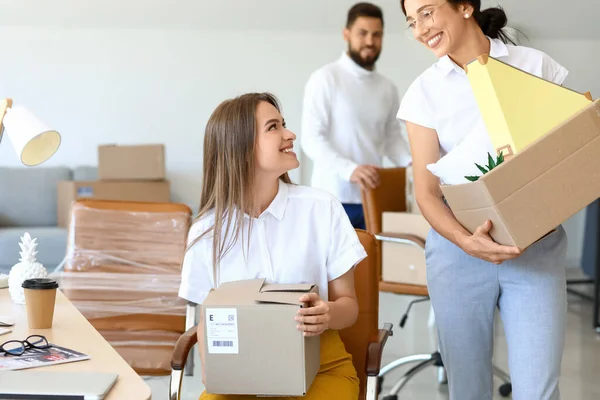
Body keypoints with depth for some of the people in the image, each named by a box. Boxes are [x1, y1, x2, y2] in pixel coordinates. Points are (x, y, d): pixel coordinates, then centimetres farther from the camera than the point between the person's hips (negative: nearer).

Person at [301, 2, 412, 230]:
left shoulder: (388, 88, 11)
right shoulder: (325, 78, -7)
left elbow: (393, 137, 16)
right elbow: (311, 139, -13)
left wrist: (414, 164, -6)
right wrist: (350, 170, -28)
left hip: (372, 198, 5)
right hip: (333, 198, -5)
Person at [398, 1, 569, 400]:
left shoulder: (537, 65, 2)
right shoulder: (424, 91, 2)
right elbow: (427, 191, -3)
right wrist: (466, 240, -21)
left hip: (538, 245, 0)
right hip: (461, 249, 1)